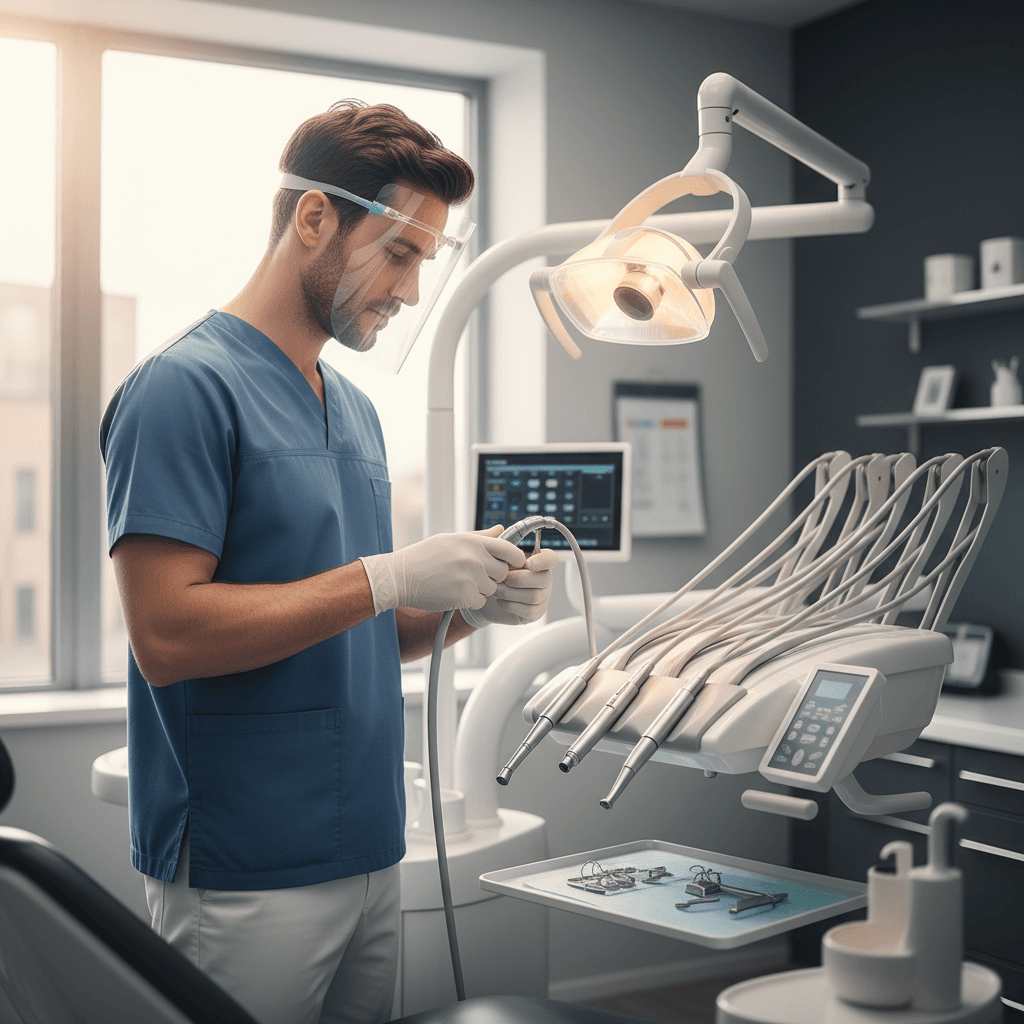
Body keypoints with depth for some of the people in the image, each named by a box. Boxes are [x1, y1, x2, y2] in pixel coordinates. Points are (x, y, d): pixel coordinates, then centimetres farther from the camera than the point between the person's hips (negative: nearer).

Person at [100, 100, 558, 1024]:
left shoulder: (357, 410, 14)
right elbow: (167, 635, -20)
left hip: (368, 853, 8)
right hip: (246, 876, -8)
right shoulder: (187, 386, -12)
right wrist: (392, 576, -20)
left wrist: (471, 604, -1)